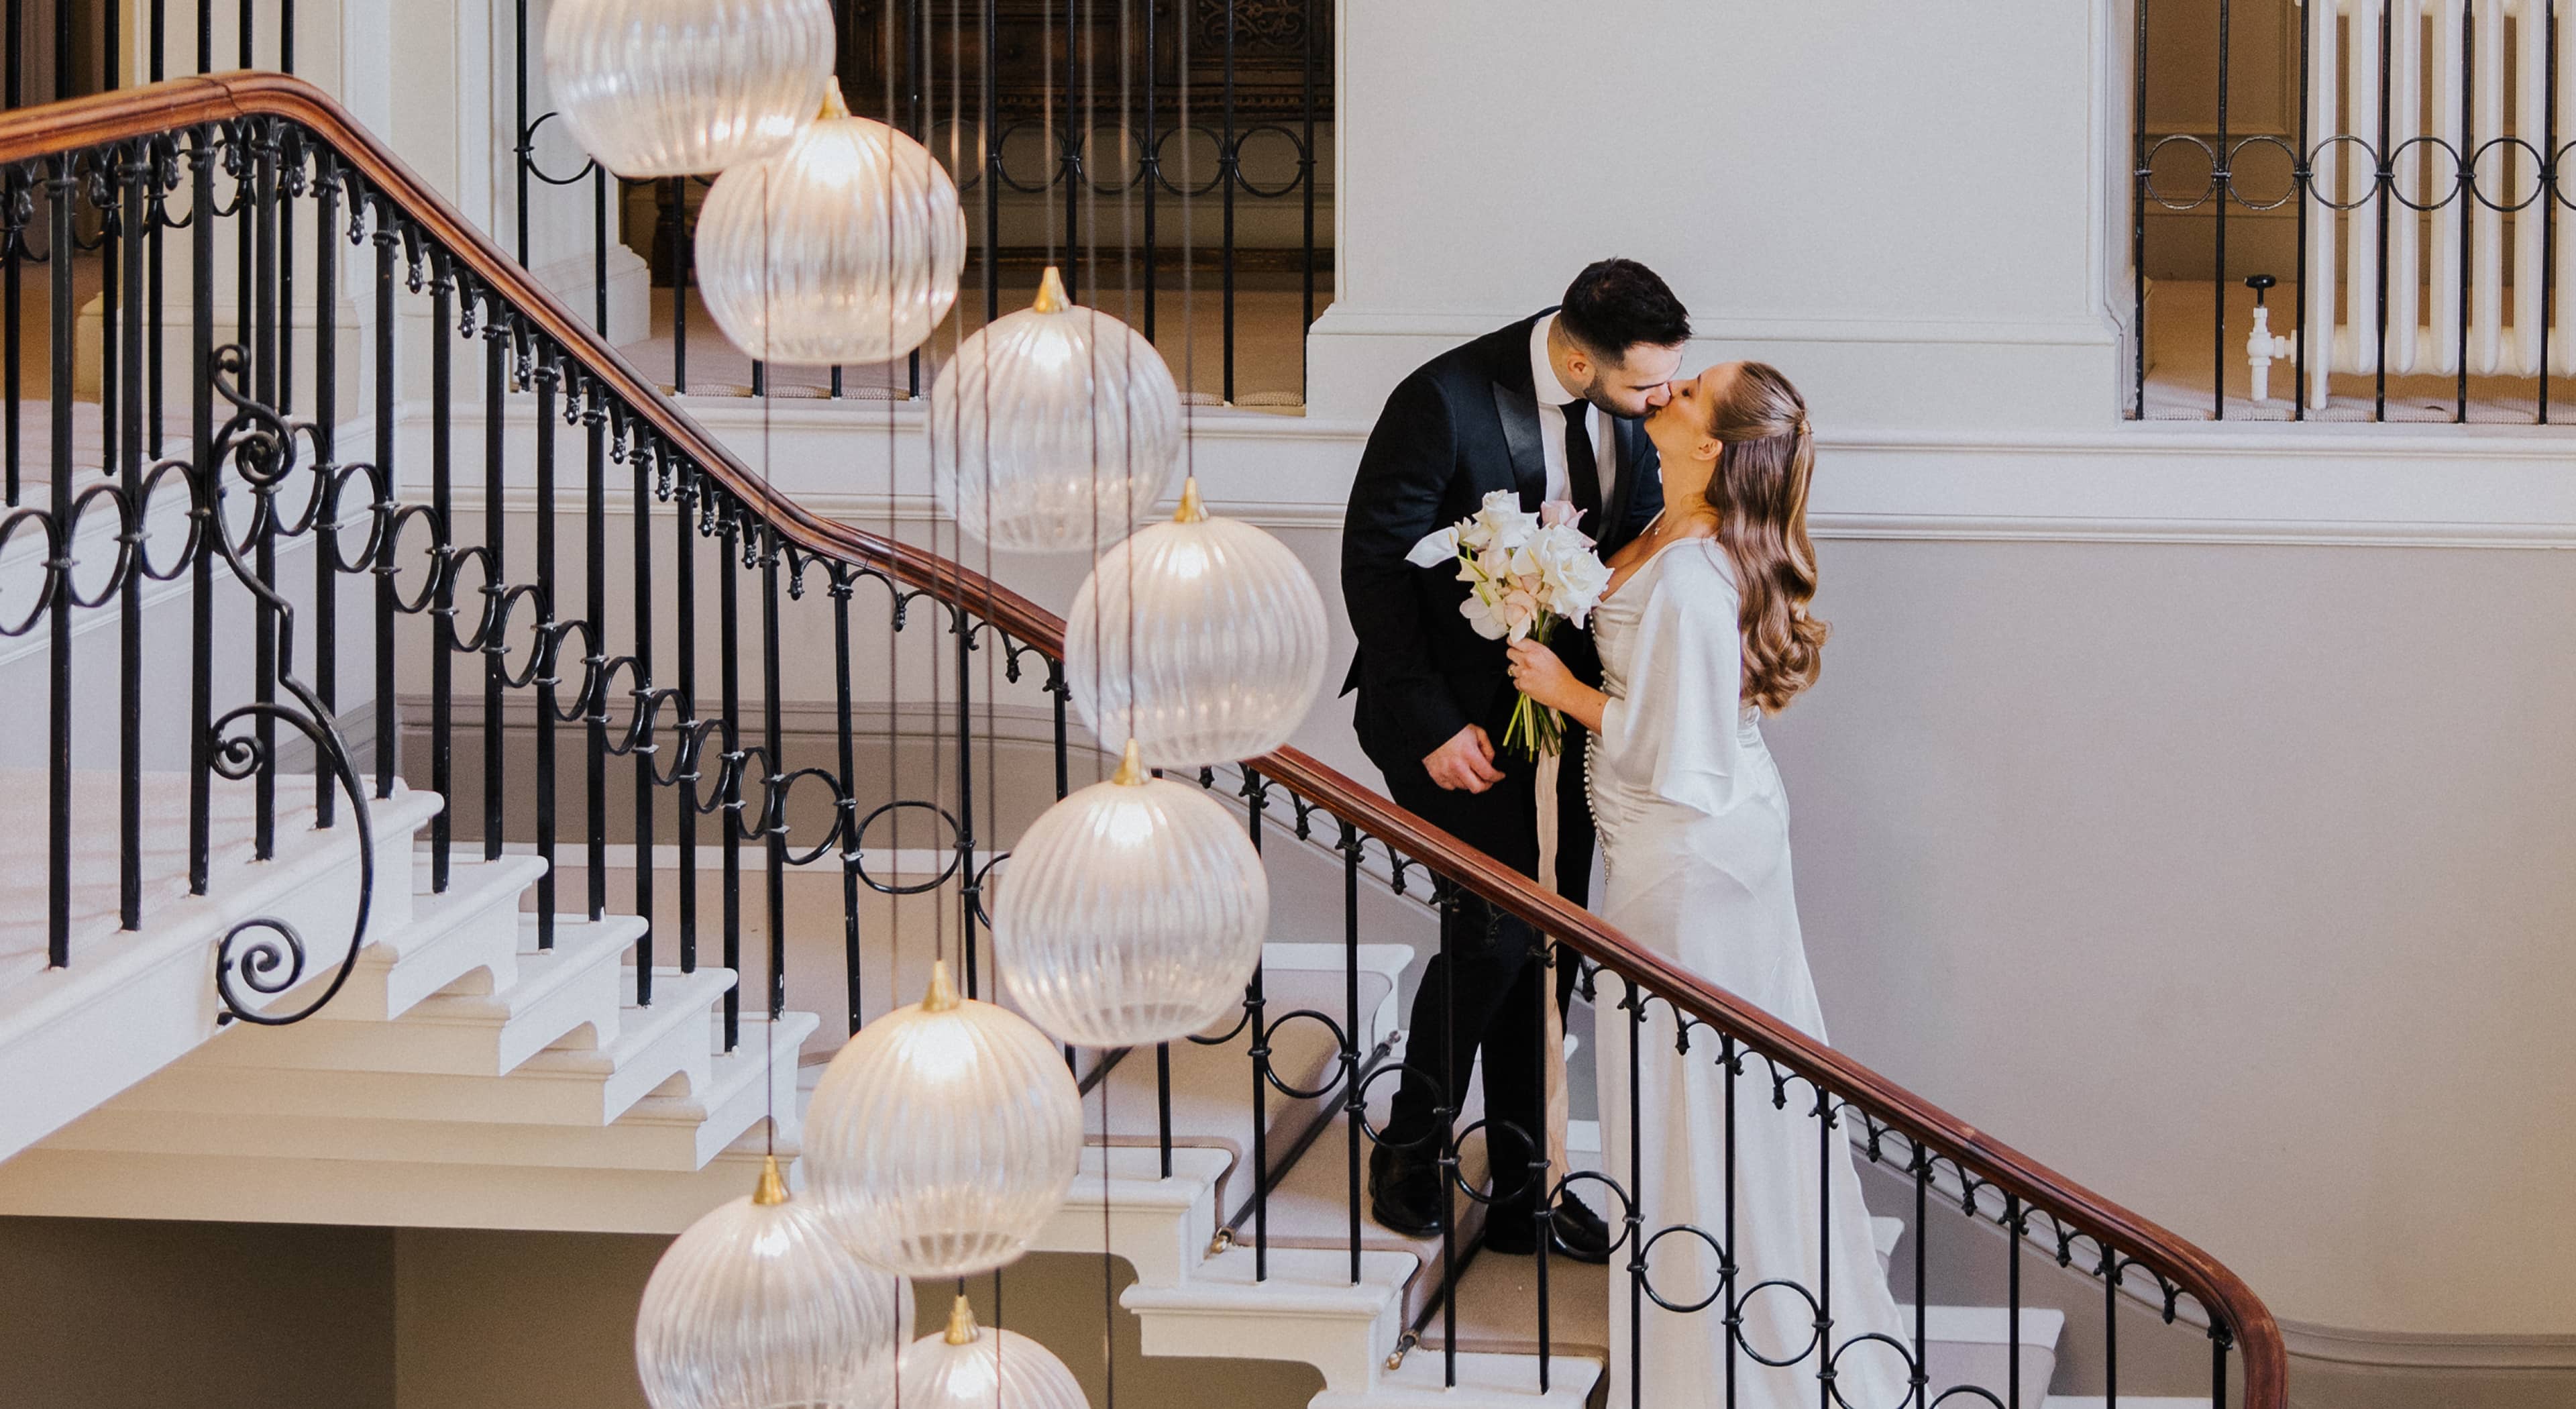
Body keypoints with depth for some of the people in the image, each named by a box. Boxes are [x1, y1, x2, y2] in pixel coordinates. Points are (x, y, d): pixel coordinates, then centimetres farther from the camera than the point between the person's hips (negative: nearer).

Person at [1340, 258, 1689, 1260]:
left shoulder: (1630, 401, -6)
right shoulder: (1445, 402, -24)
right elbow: (1374, 563, -17)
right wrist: (1429, 725, -18)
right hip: (1457, 717, -6)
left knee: (1546, 946, 9)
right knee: (1494, 933, -9)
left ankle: (1523, 1192, 20)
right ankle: (1410, 1143, 14)